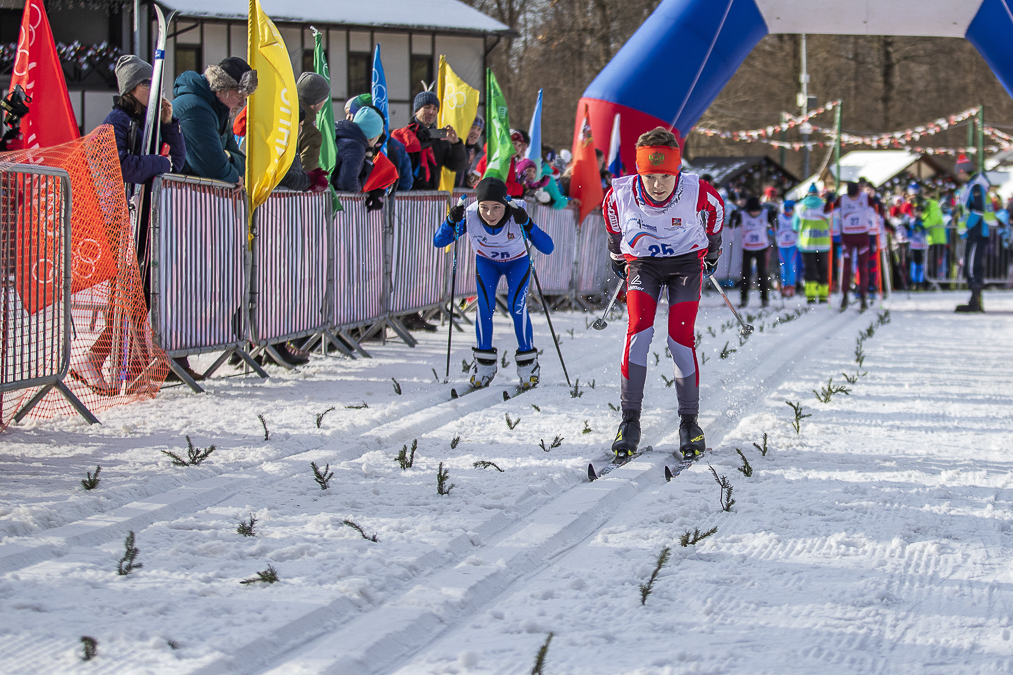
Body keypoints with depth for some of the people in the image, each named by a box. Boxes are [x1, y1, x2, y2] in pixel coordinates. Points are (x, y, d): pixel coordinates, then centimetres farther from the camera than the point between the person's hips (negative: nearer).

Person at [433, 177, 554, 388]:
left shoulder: (516, 216, -36)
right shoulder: (470, 216, -32)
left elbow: (547, 248, -40)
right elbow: (438, 242, -26)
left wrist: (527, 224, -53)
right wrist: (452, 221, -44)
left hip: (517, 262, -1)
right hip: (486, 262, 1)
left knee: (516, 306, -18)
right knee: (485, 305, -17)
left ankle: (527, 359, 1)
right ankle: (484, 361, -2)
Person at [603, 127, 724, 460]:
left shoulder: (696, 192, -24)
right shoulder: (621, 193, -21)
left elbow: (716, 208, 1)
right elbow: (610, 210, 5)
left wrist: (712, 251, 15)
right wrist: (617, 254, 18)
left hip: (686, 262, -1)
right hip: (642, 263, 1)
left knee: (681, 339, -14)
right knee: (639, 329, -20)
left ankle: (689, 422, 0)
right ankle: (630, 421, -14)